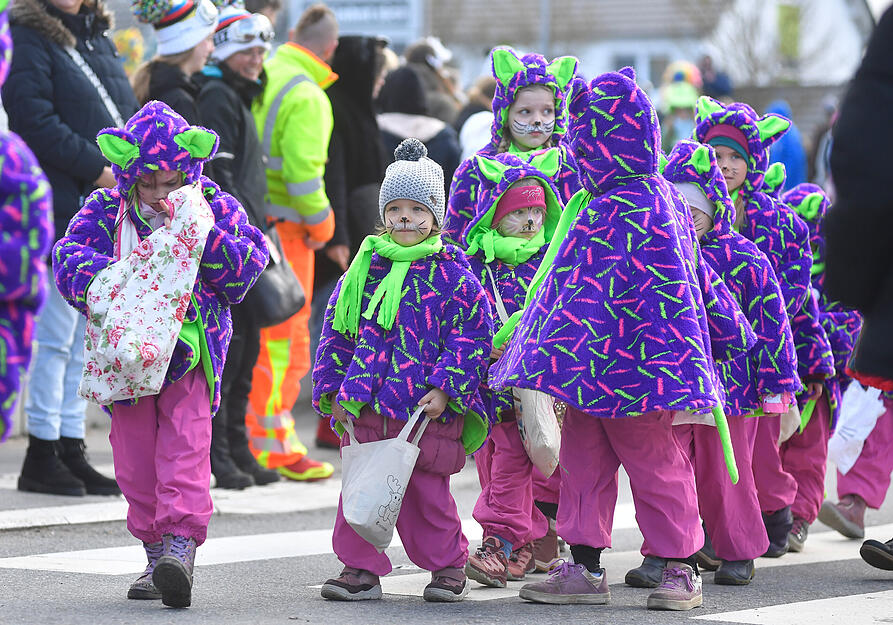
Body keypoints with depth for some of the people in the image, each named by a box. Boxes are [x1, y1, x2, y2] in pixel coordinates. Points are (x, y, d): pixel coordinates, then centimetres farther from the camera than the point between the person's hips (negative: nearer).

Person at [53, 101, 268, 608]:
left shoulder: (215, 207, 1)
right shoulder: (106, 209, 3)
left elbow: (250, 265, -7)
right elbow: (69, 255, -8)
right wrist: (100, 277, -29)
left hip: (191, 346, -2)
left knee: (185, 441, -17)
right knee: (134, 452, 4)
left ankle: (181, 542, -23)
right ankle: (157, 551, 13)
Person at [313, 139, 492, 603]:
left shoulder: (453, 276, -2)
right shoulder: (365, 270, 9)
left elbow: (471, 337, -4)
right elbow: (337, 333, 15)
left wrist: (445, 388, -12)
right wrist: (332, 389, 10)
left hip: (426, 409, -3)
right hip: (366, 407, 4)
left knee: (426, 494, 3)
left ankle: (448, 564, 20)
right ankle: (361, 568, 15)